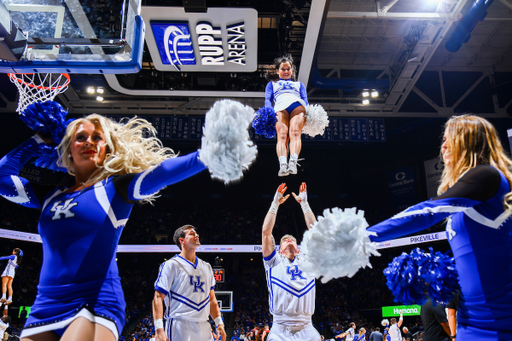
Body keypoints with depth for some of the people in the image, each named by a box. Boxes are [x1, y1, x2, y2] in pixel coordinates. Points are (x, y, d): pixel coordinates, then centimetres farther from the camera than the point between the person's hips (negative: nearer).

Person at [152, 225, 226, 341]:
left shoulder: (206, 267, 15)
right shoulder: (171, 265, -4)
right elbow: (158, 298, -8)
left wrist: (219, 323, 10)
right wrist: (159, 329, -17)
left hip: (204, 327, 6)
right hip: (180, 327, -6)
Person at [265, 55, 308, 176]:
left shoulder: (299, 84, 42)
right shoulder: (272, 84, 39)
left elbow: (305, 100, 25)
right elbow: (268, 99, 21)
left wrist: (307, 113, 1)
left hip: (298, 105, 1)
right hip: (280, 107, -1)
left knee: (295, 132, -32)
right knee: (282, 135, -31)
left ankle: (293, 162, -49)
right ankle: (282, 164, -49)